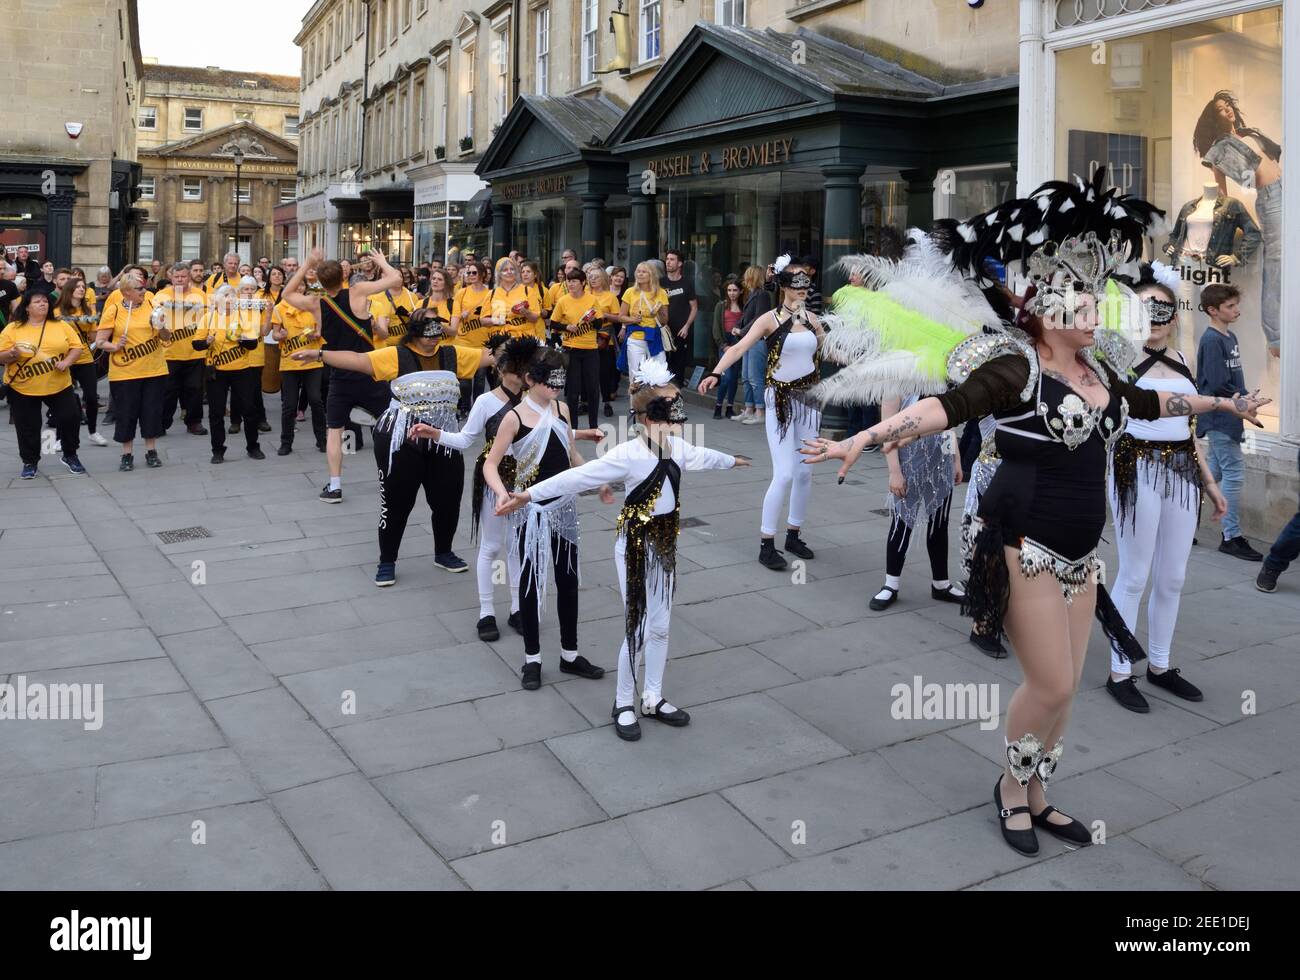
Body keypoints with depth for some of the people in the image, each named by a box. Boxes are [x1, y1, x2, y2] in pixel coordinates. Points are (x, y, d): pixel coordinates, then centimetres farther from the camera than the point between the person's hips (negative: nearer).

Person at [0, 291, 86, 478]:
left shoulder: (61, 326, 3)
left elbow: (76, 347, 2)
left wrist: (67, 362, -15)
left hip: (59, 386, 1)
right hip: (23, 389, -1)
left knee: (70, 418, -2)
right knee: (28, 428, 4)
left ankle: (69, 455, 21)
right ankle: (30, 462, 22)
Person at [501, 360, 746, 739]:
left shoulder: (677, 448, 1)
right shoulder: (629, 455, -22)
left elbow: (703, 456, 24)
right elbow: (578, 476, -27)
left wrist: (731, 460, 44)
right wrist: (530, 494, -34)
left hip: (665, 544, 7)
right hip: (636, 546, -7)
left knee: (660, 626, 15)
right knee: (638, 630, 1)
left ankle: (653, 698, 31)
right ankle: (624, 705, 19)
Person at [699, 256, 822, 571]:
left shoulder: (811, 318, 7)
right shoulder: (770, 319, -9)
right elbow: (740, 347, -21)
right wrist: (715, 373, -36)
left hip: (809, 398, 5)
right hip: (780, 400, -5)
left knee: (805, 472, 8)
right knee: (784, 474, -11)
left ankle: (793, 535, 23)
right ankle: (766, 544, -1)